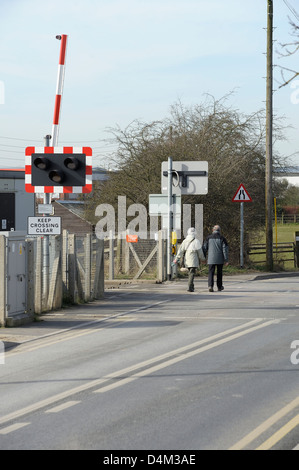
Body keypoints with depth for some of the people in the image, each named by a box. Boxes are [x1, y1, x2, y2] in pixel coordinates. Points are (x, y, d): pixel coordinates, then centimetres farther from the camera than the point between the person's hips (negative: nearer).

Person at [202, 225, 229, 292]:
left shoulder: (208, 238, 3)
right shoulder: (222, 238, -2)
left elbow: (204, 248, 4)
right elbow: (225, 249, -5)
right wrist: (226, 260, -3)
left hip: (211, 259, 0)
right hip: (220, 259, 0)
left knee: (211, 273, -2)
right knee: (219, 273, 15)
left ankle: (210, 286, -21)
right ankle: (219, 287, 25)